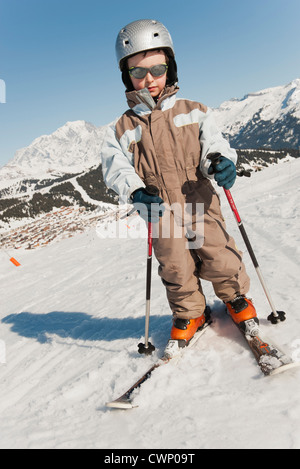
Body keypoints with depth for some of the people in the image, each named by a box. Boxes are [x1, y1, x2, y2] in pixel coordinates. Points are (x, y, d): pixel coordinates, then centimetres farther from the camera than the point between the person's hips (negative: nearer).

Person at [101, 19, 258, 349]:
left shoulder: (193, 112, 6)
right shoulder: (123, 129, 4)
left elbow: (212, 144, 1)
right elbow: (116, 168, -2)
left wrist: (221, 163, -22)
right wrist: (135, 192, -20)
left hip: (200, 204, 0)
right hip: (160, 213, 1)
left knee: (219, 260, 1)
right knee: (176, 271, 7)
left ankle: (236, 297, 32)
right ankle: (189, 314, 34)